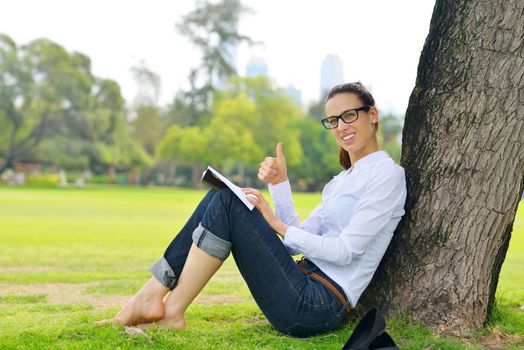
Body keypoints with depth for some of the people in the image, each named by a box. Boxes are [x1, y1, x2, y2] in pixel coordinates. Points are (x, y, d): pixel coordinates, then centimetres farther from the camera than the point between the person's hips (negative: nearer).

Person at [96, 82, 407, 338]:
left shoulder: (387, 174, -4)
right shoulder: (343, 180, 22)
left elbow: (346, 251, -14)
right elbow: (298, 243, 14)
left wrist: (278, 225, -10)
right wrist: (279, 183, 4)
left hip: (319, 308, -9)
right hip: (306, 294, 9)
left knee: (227, 202, -16)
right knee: (221, 196, 0)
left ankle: (171, 313, -10)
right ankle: (151, 297, -5)